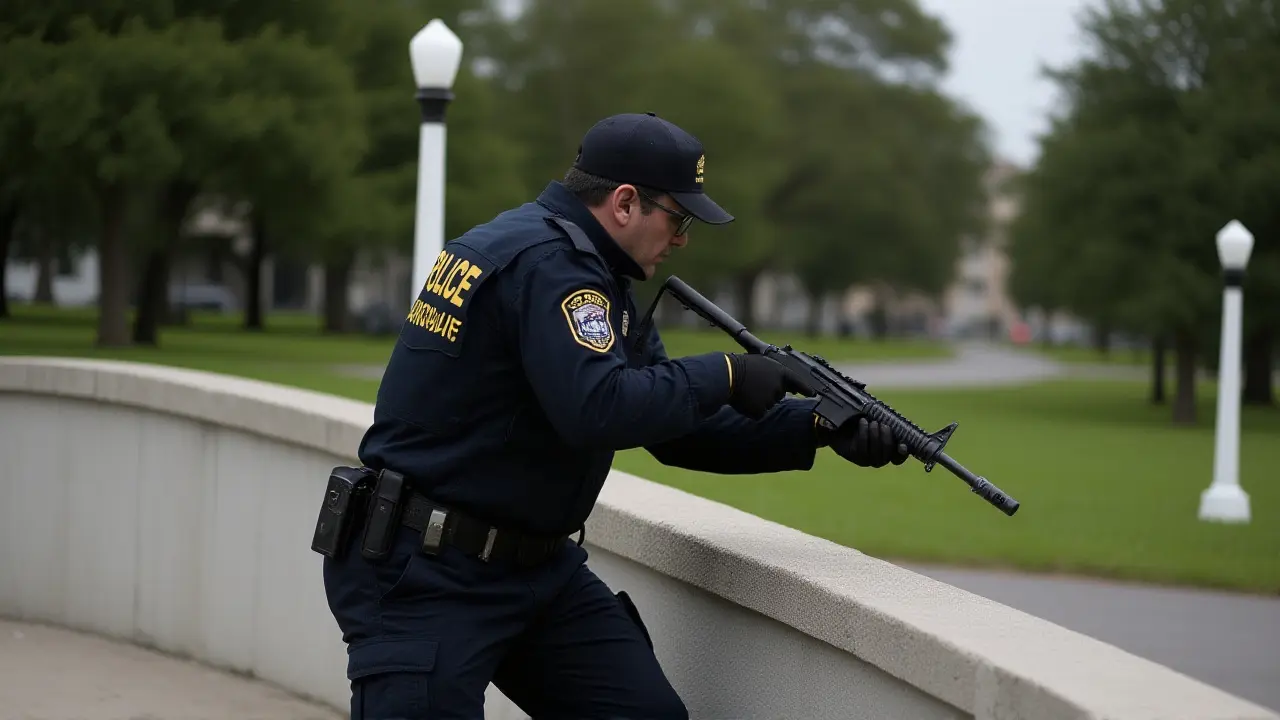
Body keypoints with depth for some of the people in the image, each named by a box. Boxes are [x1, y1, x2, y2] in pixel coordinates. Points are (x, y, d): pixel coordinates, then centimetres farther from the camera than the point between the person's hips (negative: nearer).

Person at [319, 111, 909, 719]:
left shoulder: (593, 272, 14)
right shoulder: (545, 259, -17)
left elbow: (680, 428, 14)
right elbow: (598, 408, -31)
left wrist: (817, 425, 3)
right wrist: (725, 375, -19)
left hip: (538, 568, 9)